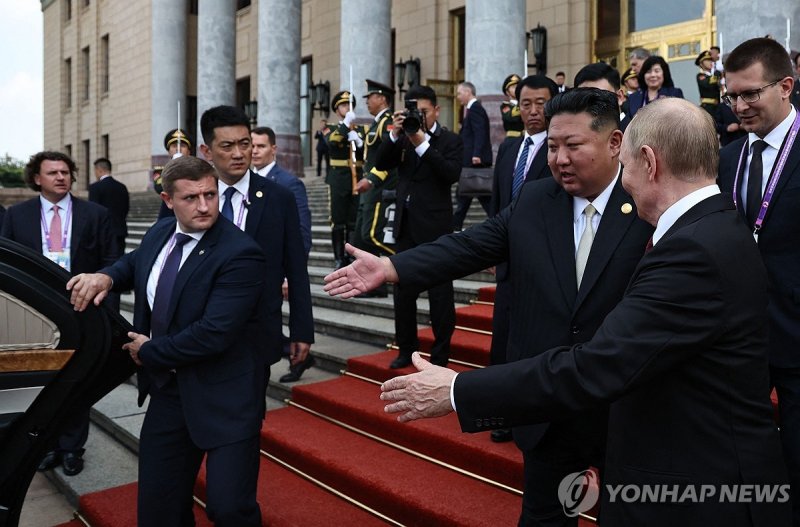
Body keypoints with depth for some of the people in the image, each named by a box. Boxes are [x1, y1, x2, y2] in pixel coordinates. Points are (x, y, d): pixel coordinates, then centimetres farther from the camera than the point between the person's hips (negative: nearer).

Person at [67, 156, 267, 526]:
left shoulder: (240, 254, -22)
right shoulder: (160, 234, 4)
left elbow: (213, 334, -28)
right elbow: (134, 263, 27)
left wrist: (148, 351, -11)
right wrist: (106, 276, 2)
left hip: (222, 398, -7)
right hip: (167, 391, 7)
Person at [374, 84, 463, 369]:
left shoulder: (450, 141, -1)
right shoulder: (402, 139, 11)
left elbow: (452, 174, -17)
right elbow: (380, 164, 0)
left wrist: (422, 144, -21)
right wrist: (394, 134, -13)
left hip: (435, 227, -5)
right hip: (406, 225, 5)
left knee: (440, 292, 1)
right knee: (403, 291, 12)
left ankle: (441, 353, 10)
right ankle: (406, 348, 24)